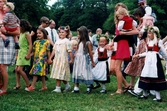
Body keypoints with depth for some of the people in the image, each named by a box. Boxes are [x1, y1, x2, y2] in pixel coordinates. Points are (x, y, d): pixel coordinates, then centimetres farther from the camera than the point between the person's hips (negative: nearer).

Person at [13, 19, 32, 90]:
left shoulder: (26, 34, -10)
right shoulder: (21, 34, 15)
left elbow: (30, 45, -16)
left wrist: (28, 54, -23)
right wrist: (18, 54, 19)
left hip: (25, 53, -9)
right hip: (20, 52, 9)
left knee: (20, 69, -12)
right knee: (16, 69, 6)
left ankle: (28, 84, -2)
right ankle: (18, 85, 12)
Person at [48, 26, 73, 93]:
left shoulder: (66, 41, -5)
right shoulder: (57, 41, 15)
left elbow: (70, 51, -8)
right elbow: (54, 50, 15)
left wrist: (71, 59, -12)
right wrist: (50, 58, 12)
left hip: (63, 60, -7)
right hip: (56, 59, 7)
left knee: (59, 74, -9)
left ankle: (58, 88, -4)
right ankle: (67, 85, 25)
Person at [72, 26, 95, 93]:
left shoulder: (88, 43, -9)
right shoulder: (79, 42, 10)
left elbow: (90, 53, -6)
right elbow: (77, 51, 13)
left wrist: (92, 62, -2)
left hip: (84, 60, -7)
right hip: (78, 60, 7)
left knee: (85, 73, -2)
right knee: (77, 73, 6)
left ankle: (88, 87, 10)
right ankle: (76, 88, 11)